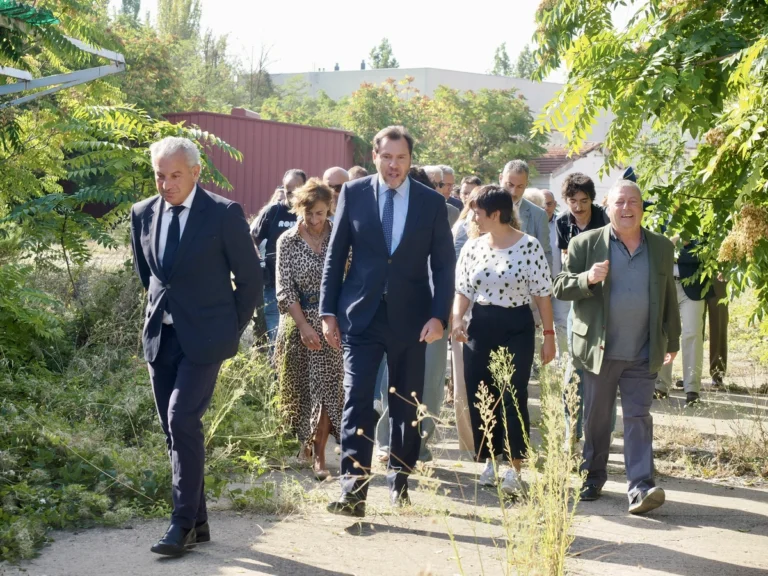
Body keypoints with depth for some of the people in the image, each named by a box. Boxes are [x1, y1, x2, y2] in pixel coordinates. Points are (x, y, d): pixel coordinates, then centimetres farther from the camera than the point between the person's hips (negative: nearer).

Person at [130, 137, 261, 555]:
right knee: (173, 429, 7)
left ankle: (184, 521, -9)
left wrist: (232, 329, 1)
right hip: (160, 335, 6)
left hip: (204, 337, -5)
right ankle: (197, 522, 16)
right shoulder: (143, 214, 6)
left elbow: (249, 278, -2)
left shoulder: (224, 214, -8)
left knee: (183, 420, -17)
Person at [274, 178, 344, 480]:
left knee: (327, 387, -4)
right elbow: (284, 289, -4)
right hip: (298, 322, 0)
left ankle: (318, 455, 1)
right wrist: (304, 326, -11)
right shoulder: (287, 241, -1)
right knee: (299, 389, 8)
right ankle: (300, 447, 26)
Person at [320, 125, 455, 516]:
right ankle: (353, 490, -10)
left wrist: (439, 315, -8)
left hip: (409, 318, 1)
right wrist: (328, 311, 0)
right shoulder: (353, 194, 1)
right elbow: (335, 256, 4)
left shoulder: (432, 203, 2)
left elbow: (444, 265, 3)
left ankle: (400, 481, 25)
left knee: (406, 406, 10)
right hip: (361, 316, -1)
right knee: (357, 401, -9)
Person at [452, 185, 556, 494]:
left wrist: (549, 335, -5)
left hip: (517, 328, -4)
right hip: (480, 327, 5)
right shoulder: (473, 247, 6)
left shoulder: (529, 246, -7)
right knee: (479, 396, 4)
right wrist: (457, 319, -10)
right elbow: (463, 291, 9)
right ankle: (491, 460, 18)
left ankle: (514, 469, -2)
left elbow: (542, 294, -4)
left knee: (513, 397, -7)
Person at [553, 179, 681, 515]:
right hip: (599, 350, -1)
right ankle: (593, 477, 25)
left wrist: (672, 341, 16)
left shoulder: (662, 248, 8)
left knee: (638, 418, -5)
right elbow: (559, 288, -1)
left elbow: (669, 297, 15)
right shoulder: (585, 244, -1)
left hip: (643, 355, 1)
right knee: (596, 418, 10)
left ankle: (641, 488, -10)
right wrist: (587, 279, -21)